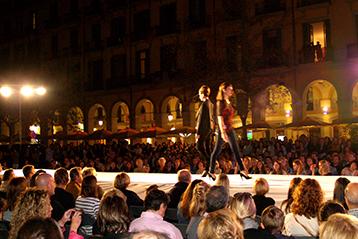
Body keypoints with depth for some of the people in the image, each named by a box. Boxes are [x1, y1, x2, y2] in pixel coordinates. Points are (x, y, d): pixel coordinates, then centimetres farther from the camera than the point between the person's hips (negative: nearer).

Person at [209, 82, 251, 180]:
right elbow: (220, 117, -18)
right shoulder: (220, 102, -10)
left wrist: (228, 130, 19)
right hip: (223, 129, -9)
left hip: (230, 129, 9)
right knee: (217, 150, -3)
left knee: (236, 150, 6)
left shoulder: (228, 102, 16)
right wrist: (223, 132, -26)